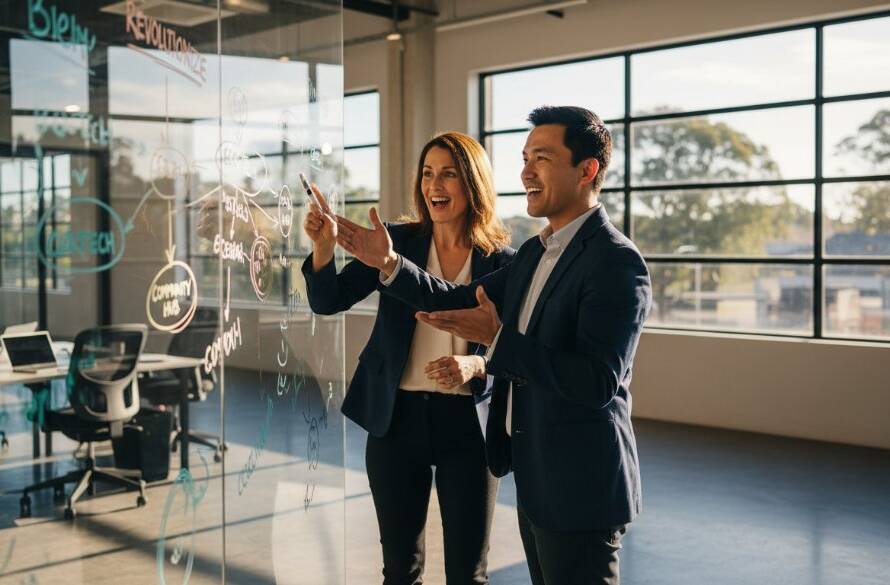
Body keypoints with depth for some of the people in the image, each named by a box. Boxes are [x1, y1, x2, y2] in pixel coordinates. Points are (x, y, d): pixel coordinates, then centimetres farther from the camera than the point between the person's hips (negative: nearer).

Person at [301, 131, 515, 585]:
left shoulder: (503, 262, -5)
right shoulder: (397, 242, -1)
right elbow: (328, 302, -6)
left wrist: (476, 367, -22)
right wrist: (323, 246, -24)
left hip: (467, 424, -1)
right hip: (397, 419, 2)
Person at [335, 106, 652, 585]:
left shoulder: (616, 263, -19)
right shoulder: (536, 252, 9)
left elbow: (598, 381, -27)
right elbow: (462, 301, 12)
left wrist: (498, 340, -28)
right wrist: (388, 263, -1)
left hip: (578, 486, -9)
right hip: (534, 478, 9)